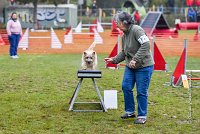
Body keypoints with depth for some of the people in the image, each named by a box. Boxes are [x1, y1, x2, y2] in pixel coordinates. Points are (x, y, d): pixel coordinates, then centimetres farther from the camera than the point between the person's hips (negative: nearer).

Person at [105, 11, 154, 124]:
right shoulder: (124, 35, 9)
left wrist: (135, 59, -29)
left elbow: (146, 45, -28)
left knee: (141, 92, -2)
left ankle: (142, 116, 12)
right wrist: (114, 60, 9)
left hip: (144, 66, -8)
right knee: (126, 87, 4)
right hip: (130, 66, 8)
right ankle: (130, 111, 21)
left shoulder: (137, 30, -18)